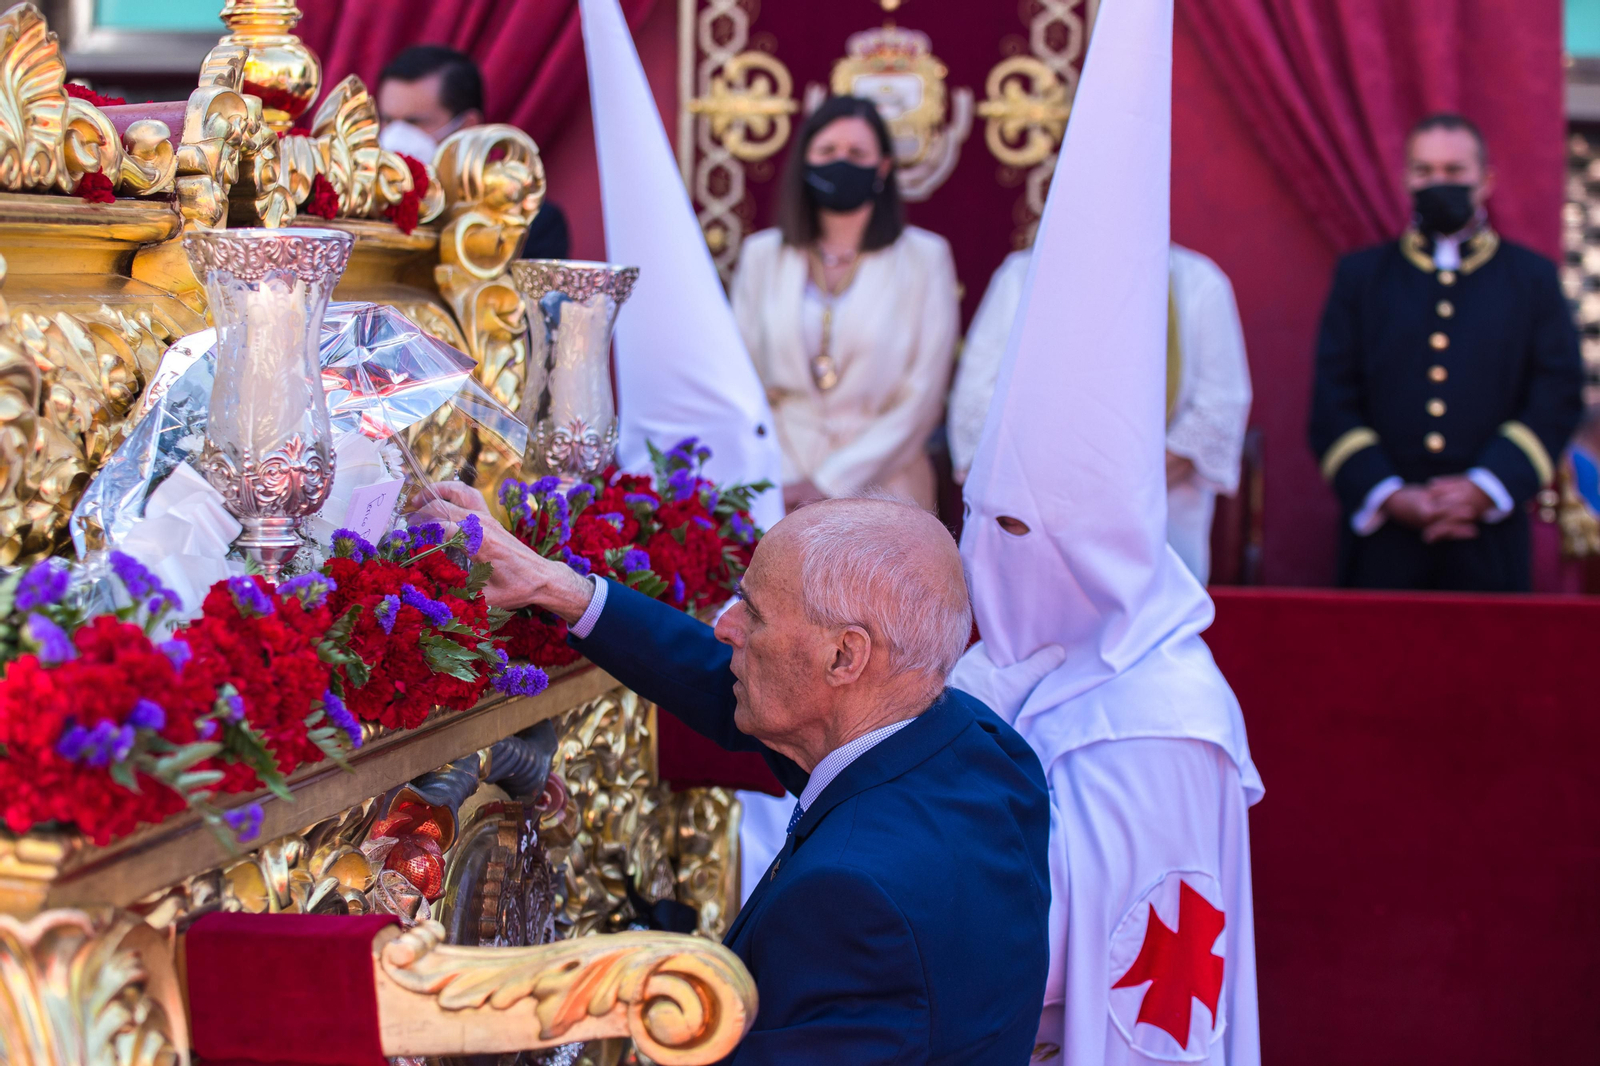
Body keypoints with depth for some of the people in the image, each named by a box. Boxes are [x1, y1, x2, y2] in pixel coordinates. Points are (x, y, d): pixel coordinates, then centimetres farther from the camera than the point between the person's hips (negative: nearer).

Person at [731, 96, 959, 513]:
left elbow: (923, 397, -4)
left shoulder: (924, 257, 2)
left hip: (882, 488, -1)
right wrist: (779, 482, -7)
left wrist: (830, 482, -9)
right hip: (780, 489, 2)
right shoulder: (762, 255, 10)